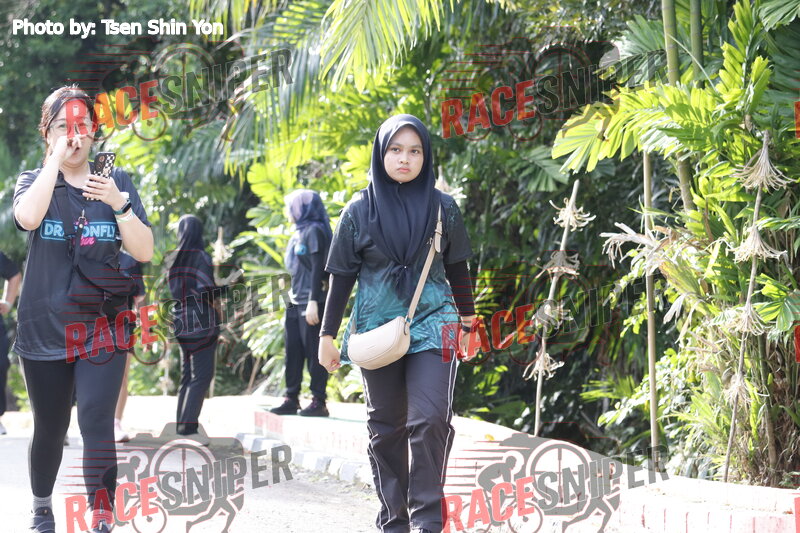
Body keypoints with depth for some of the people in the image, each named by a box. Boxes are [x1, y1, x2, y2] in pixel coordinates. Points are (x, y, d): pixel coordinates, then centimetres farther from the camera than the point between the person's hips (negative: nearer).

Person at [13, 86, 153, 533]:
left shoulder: (117, 182, 4)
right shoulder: (35, 181, 1)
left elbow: (144, 252, -4)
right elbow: (28, 217, -24)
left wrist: (118, 203, -18)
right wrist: (56, 157, -20)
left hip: (102, 328, 0)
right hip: (45, 329, 0)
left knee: (97, 424, -17)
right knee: (50, 429, 13)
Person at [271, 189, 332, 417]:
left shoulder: (314, 231, -8)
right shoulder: (299, 233, 18)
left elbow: (318, 268, -14)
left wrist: (313, 302, -20)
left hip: (311, 302, -9)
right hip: (295, 303, 9)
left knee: (313, 351, -7)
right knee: (293, 351, 9)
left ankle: (319, 402, -5)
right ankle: (291, 399, 13)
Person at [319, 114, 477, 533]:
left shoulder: (442, 207, 2)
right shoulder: (359, 210, 1)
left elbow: (456, 268, 12)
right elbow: (342, 276, 5)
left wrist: (468, 323, 16)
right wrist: (327, 335, 3)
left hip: (431, 326, -1)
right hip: (377, 329, 1)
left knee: (430, 420, -15)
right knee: (386, 428, 6)